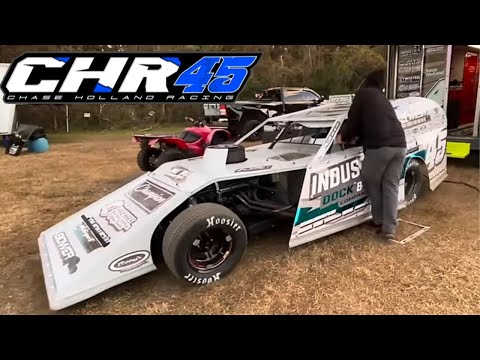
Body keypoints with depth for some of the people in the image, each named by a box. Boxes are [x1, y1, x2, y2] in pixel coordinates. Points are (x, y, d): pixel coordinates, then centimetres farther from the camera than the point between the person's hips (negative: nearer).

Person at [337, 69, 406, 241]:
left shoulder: (363, 93, 10)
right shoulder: (383, 98, 30)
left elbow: (353, 120, 8)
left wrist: (344, 136, 24)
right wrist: (356, 137, 44)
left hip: (380, 146, -6)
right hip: (399, 145, 6)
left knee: (372, 183, 13)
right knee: (391, 186, 10)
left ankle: (379, 220, 25)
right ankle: (389, 229, 9)